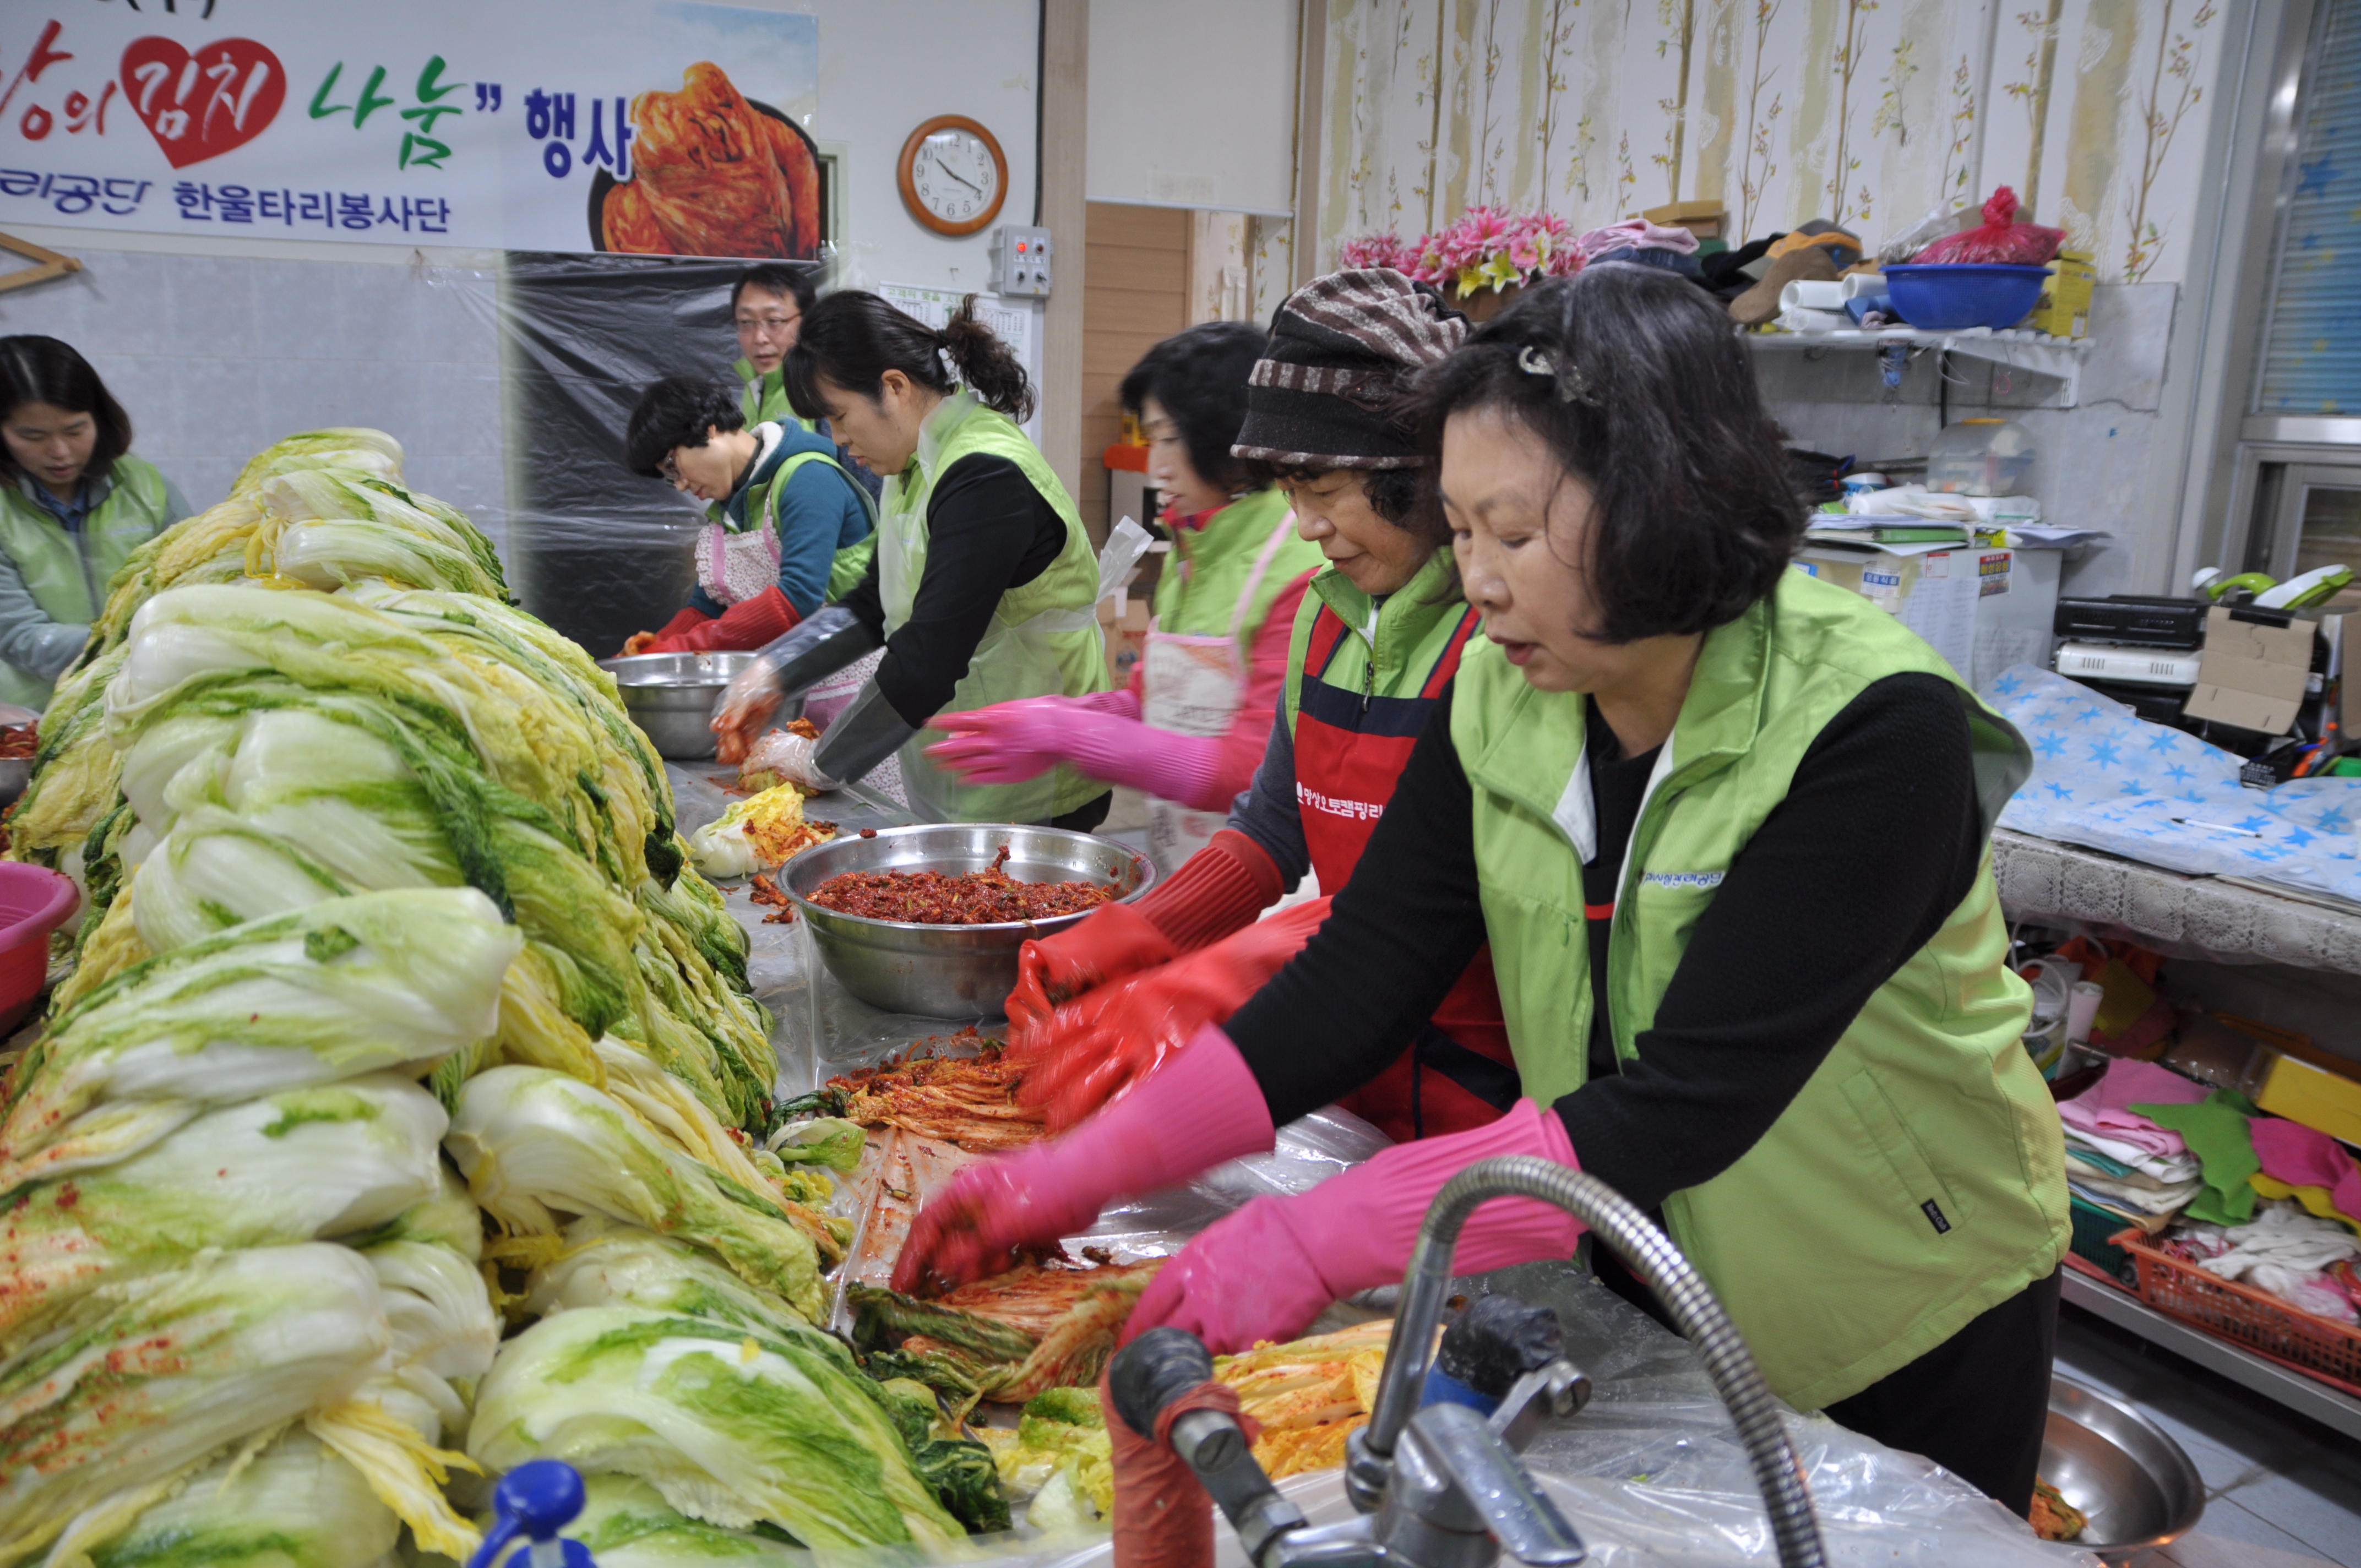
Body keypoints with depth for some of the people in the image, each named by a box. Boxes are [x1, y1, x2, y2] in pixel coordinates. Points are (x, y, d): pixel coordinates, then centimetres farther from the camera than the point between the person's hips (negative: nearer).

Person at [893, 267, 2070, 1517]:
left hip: (1909, 1336, -4)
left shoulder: (1874, 729, -29)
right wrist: (1089, 1165, -21)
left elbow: (1690, 1102, -34)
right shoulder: (1499, 699, -11)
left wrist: (1317, 1239, -37)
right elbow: (1360, 977, -13)